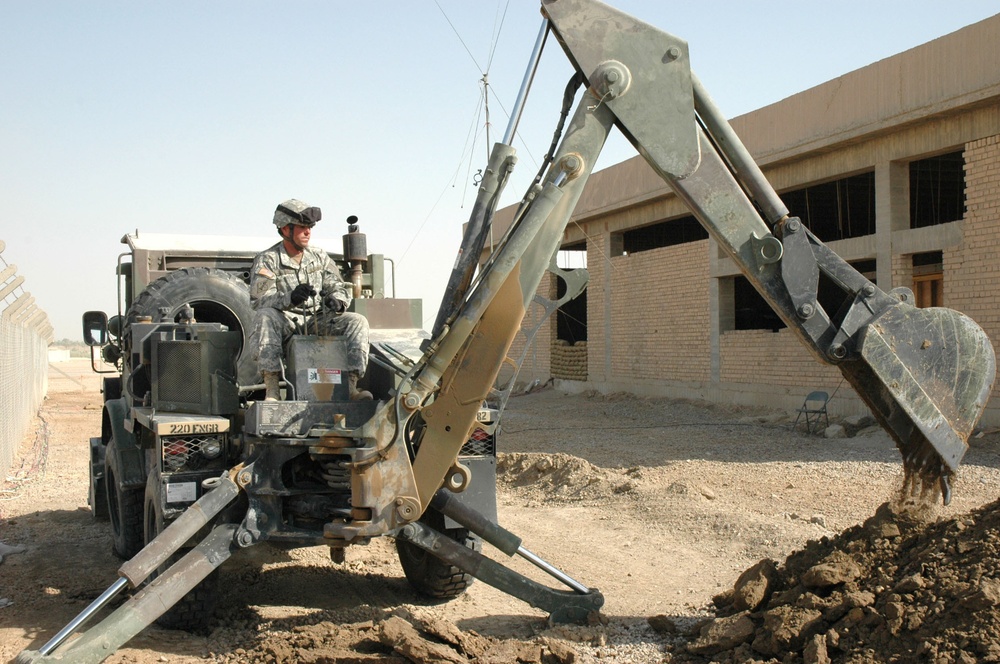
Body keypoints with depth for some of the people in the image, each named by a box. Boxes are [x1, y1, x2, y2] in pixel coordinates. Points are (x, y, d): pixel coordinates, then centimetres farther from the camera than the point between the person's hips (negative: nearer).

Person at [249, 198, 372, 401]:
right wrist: (290, 298, -33)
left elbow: (339, 288, 12)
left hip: (316, 322, 4)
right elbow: (258, 300, -13)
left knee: (357, 321, -17)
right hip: (283, 325, -4)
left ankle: (350, 385, -26)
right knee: (265, 316, -36)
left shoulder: (320, 257, 14)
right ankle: (271, 388, -40)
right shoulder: (267, 260, -1)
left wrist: (336, 299, -15)